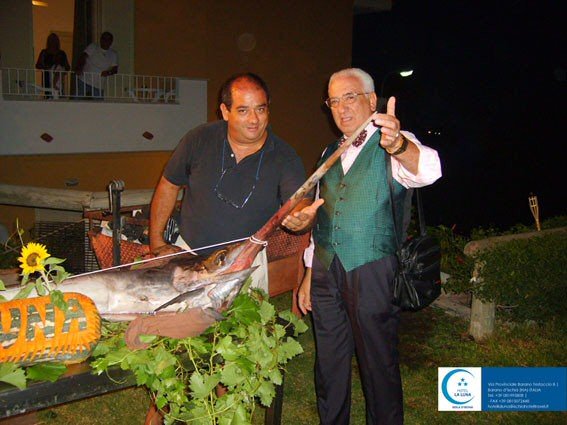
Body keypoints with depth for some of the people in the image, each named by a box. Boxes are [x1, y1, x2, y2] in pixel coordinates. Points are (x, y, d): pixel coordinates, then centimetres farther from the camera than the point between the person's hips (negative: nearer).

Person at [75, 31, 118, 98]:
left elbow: (115, 69, 1)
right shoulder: (93, 47, 5)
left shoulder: (113, 54, 10)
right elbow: (83, 56, -9)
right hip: (84, 82, -2)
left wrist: (108, 72, -24)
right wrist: (79, 67, -28)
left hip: (98, 86, 2)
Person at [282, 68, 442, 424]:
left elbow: (428, 170, -28)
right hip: (326, 272, 6)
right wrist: (309, 273, 16)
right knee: (328, 363, 15)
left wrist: (398, 144, -50)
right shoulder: (330, 153, 15)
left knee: (379, 364, 4)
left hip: (372, 273, -6)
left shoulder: (396, 148, -5)